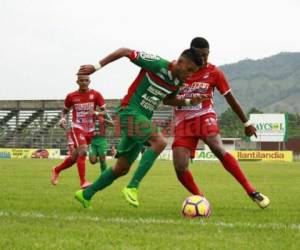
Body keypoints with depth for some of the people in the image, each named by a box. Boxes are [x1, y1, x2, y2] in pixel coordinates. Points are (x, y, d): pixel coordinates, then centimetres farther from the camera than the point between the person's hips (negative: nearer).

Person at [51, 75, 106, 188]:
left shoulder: (95, 95, -4)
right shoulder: (71, 96, -2)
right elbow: (65, 110, 13)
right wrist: (62, 119, -6)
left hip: (90, 130, 2)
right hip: (77, 128, -2)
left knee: (75, 157, 11)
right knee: (83, 151, -25)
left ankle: (56, 170, 37)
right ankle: (83, 182, -21)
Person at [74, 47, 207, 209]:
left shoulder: (178, 82, 4)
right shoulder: (157, 64, -19)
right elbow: (125, 52, -13)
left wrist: (188, 102, 5)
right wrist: (96, 67, -12)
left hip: (143, 119, 8)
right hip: (129, 112, -8)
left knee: (122, 168, 11)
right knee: (160, 141, -29)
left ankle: (86, 195, 25)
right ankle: (132, 187, -27)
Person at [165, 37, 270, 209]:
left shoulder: (214, 72, 1)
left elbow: (230, 98, 11)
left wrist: (247, 123, 16)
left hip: (204, 116, -2)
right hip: (182, 122, 2)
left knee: (218, 149, -30)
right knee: (180, 168, -15)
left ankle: (252, 192, -28)